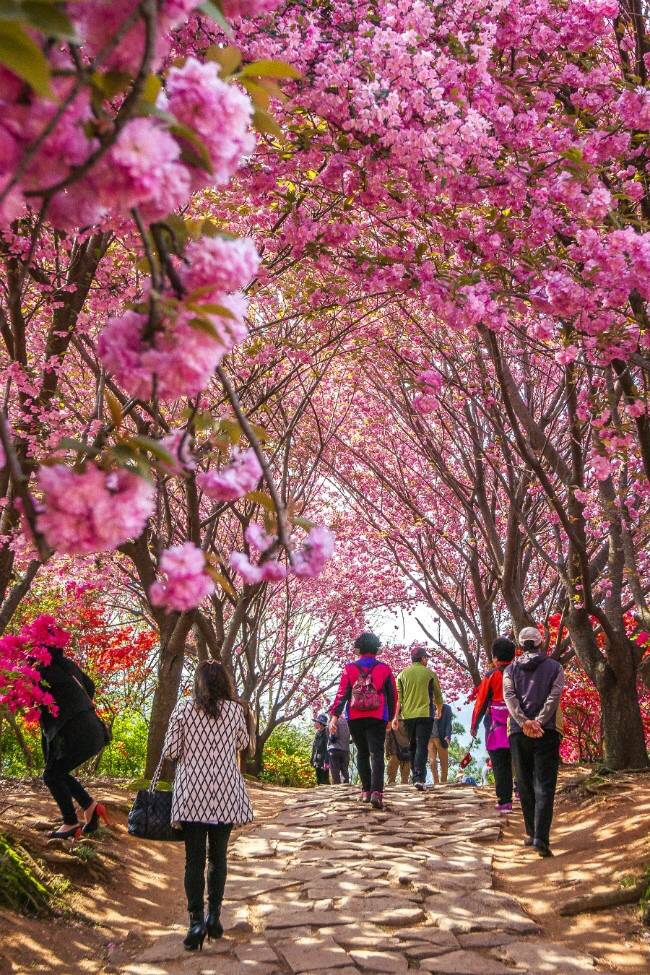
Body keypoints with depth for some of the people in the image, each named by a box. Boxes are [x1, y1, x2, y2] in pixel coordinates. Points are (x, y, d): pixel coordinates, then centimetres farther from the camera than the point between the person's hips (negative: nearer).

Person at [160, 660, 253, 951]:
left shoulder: (184, 707, -5)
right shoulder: (234, 709, -2)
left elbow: (170, 751, -4)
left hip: (192, 791, -1)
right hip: (226, 793, 1)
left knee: (194, 859, 2)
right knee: (218, 856, 14)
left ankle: (196, 920, -7)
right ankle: (214, 916, 13)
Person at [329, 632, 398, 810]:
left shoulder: (349, 669, 4)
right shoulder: (384, 669, 6)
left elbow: (342, 694, -6)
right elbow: (393, 695, 10)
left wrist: (335, 716, -11)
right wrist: (390, 717, 23)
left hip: (355, 719, 1)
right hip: (377, 719, -1)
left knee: (362, 753, 17)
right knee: (376, 754, -6)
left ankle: (366, 790, 16)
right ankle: (376, 791, -24)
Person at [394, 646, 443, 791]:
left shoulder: (403, 674, 6)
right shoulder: (430, 674, 1)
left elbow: (398, 697, 0)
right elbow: (438, 695, 12)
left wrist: (396, 716, 1)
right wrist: (439, 710, 31)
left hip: (407, 715, 3)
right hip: (425, 714, -3)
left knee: (413, 746, 15)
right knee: (422, 746, -6)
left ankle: (416, 777, 19)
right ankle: (420, 778, -18)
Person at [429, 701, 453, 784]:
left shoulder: (446, 708, 8)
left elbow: (448, 724, 0)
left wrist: (447, 737, -12)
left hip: (441, 738, -2)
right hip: (430, 738, 2)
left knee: (444, 762, 1)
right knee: (432, 761, -3)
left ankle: (443, 781, 7)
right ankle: (436, 782, 1)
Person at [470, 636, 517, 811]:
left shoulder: (492, 676, -6)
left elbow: (481, 703, -3)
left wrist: (474, 726, 5)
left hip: (497, 728, -3)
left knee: (499, 764, 1)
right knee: (509, 763, 15)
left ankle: (505, 801, -2)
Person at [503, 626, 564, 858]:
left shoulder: (511, 669, 10)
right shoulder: (554, 667, 6)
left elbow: (509, 696, -6)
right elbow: (554, 696, -9)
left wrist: (524, 722, -14)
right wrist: (538, 722, -14)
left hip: (518, 732, 2)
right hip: (547, 732, -2)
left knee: (525, 785, 14)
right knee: (544, 786, -3)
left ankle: (531, 833, 19)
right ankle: (541, 838, -15)